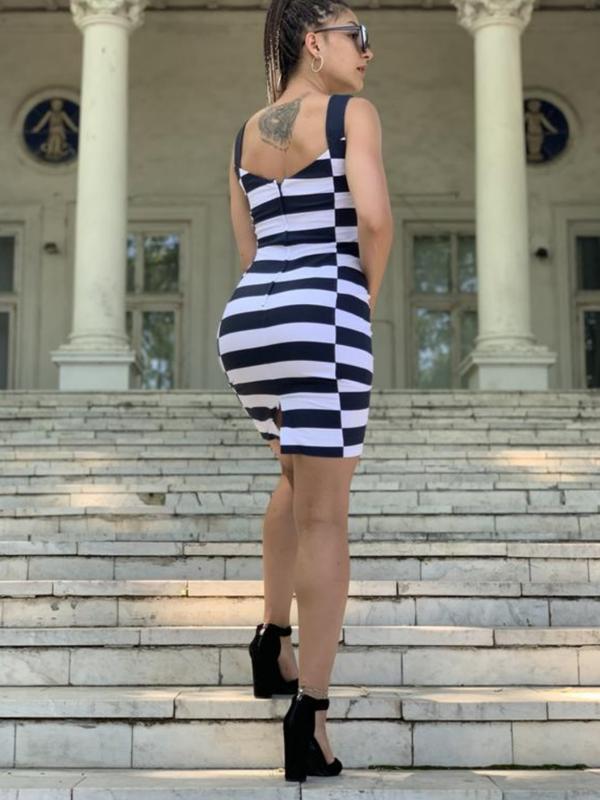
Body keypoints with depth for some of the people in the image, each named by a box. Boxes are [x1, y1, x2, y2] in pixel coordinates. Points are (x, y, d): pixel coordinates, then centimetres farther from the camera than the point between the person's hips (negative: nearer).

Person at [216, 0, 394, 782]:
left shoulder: (246, 133, 20)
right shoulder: (354, 112, 0)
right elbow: (374, 218, -15)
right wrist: (369, 294, 2)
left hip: (246, 323, 7)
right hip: (319, 325, -7)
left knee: (302, 475, 30)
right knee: (325, 515, -2)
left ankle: (273, 644, 30)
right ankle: (309, 720, -2)